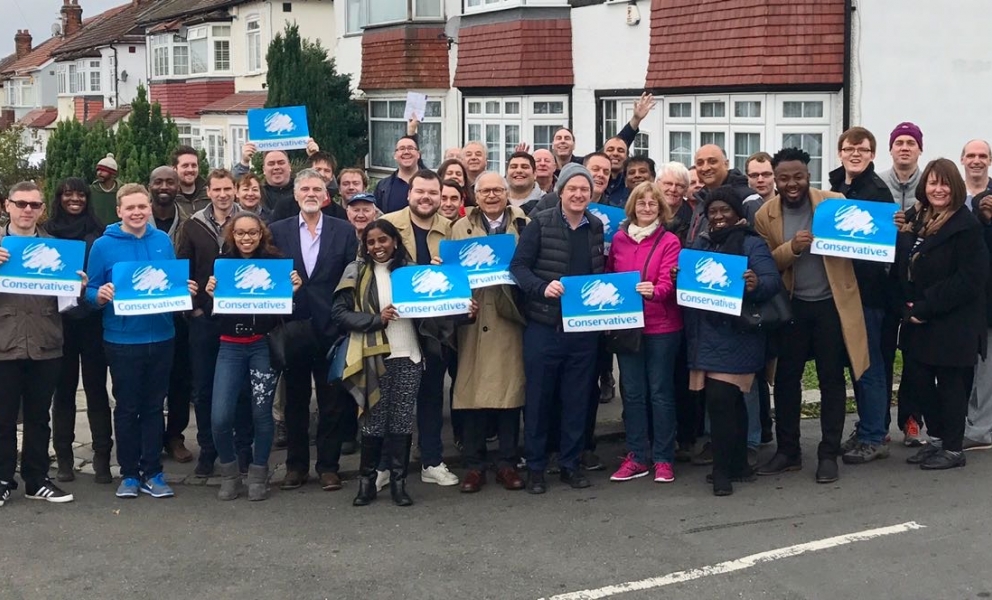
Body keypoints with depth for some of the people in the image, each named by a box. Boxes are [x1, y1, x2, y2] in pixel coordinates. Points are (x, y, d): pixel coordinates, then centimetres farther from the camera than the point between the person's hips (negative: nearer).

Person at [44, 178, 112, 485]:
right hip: (59, 318, 0)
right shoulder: (48, 231, 4)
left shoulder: (98, 232, 4)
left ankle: (102, 456, 7)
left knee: (96, 386, 2)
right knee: (64, 388, 7)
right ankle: (63, 456, 14)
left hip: (92, 318, 0)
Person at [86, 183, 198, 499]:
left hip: (160, 338, 2)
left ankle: (152, 473, 17)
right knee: (127, 408, 7)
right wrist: (101, 295, -23)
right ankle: (129, 474, 18)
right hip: (122, 341, -2)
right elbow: (91, 292, -2)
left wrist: (186, 289, -7)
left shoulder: (163, 241, 4)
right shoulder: (103, 246, -5)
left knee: (154, 407, 9)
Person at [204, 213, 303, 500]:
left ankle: (258, 474, 23)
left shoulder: (275, 262, -1)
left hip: (265, 346, -1)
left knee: (262, 411, 4)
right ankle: (229, 473, 18)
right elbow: (211, 313, 2)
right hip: (230, 347, 1)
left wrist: (294, 290, -18)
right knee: (220, 416, -6)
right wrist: (210, 294, -17)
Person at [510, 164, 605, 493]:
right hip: (544, 325, -3)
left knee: (577, 398, 10)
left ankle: (570, 463, 23)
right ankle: (535, 466, 16)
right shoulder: (540, 224, -6)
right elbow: (518, 266, -10)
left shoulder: (597, 227, 8)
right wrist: (543, 287, -25)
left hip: (584, 327, 4)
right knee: (538, 397, 5)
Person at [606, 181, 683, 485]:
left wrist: (654, 291, -35)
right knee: (632, 392, 7)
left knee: (660, 391, 2)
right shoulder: (619, 239, 7)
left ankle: (663, 459, 10)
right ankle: (636, 457, 15)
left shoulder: (670, 241, -4)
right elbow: (608, 278, 14)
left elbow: (668, 282, -13)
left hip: (662, 327, -3)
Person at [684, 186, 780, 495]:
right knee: (730, 401, 14)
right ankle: (737, 464, 24)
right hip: (705, 334, 6)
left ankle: (724, 470, -1)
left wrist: (756, 284, -39)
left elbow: (773, 280, -17)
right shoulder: (700, 243, 13)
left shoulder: (752, 244, -6)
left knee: (720, 400, -11)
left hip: (736, 335, -6)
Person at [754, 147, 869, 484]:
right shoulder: (765, 216, 0)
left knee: (831, 380, 4)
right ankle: (787, 451, 21)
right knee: (786, 379, 8)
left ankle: (828, 455, 14)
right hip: (791, 306, 2)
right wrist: (791, 247, -21)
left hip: (831, 304, -2)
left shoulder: (835, 202, -5)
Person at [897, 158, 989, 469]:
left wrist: (927, 308, -18)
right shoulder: (913, 220, 9)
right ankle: (937, 438, 26)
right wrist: (909, 306, 0)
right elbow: (903, 266, 16)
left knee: (950, 382, 1)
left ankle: (953, 449, 13)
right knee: (916, 377, 9)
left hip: (953, 323, -7)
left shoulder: (966, 226, -12)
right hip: (918, 318, 7)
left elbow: (969, 279, -18)